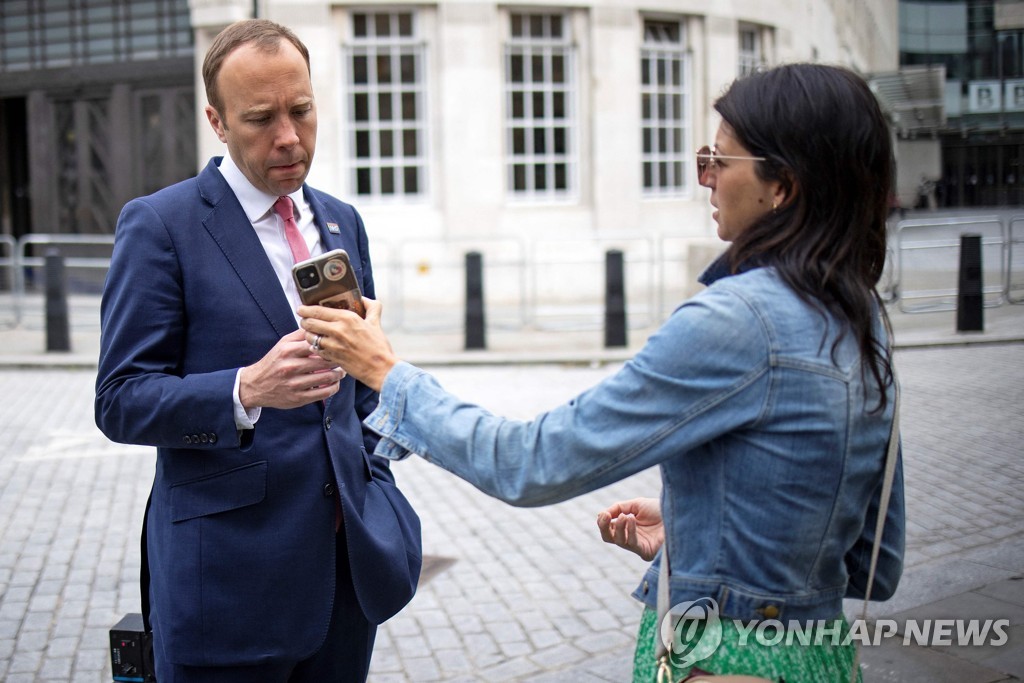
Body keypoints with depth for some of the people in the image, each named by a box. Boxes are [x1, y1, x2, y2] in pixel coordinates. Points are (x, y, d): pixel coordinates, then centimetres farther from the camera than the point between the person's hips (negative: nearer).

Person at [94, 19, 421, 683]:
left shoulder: (342, 222, 11)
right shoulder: (160, 224, -7)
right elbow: (122, 401, -11)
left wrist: (376, 493, 11)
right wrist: (247, 391, -27)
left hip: (347, 557, 5)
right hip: (232, 572, -5)